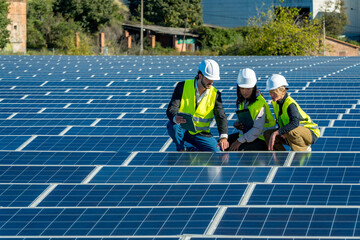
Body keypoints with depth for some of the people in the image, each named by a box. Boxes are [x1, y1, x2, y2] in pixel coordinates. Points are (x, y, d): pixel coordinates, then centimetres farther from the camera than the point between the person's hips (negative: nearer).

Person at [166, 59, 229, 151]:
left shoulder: (215, 94, -3)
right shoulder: (182, 86, -10)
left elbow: (221, 117, -12)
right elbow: (171, 109, -18)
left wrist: (223, 137, -32)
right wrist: (175, 118, -45)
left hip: (200, 133, 2)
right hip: (181, 129, -2)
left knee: (216, 151, -22)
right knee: (172, 126, -36)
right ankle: (181, 150, -6)